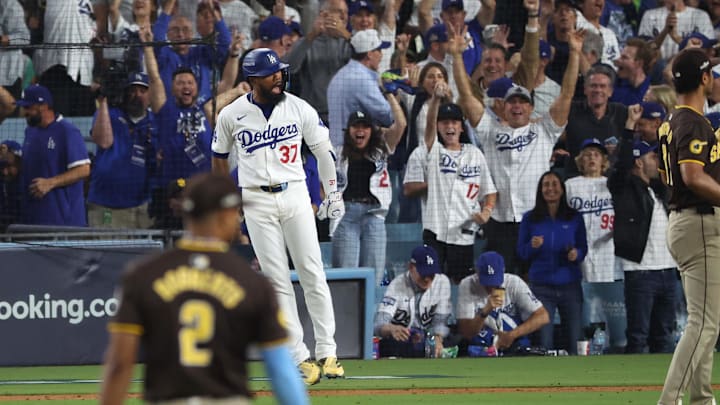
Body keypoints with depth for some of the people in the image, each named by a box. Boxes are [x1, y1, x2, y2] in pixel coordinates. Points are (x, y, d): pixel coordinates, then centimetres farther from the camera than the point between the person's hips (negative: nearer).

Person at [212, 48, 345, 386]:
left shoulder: (299, 109, -2)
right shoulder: (231, 115, -3)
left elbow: (323, 149, 8)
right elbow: (219, 156, 11)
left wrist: (333, 193, 8)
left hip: (295, 194, 1)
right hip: (256, 201, -1)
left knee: (312, 274, -4)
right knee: (277, 281, -2)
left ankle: (327, 353, 0)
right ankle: (300, 358, -1)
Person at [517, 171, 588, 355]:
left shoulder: (575, 218, 6)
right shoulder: (530, 219, 4)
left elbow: (583, 248, 9)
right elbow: (521, 252, 5)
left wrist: (576, 254, -13)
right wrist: (532, 246, -15)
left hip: (570, 285, 1)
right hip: (541, 287, -1)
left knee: (574, 342, 1)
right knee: (544, 342, -4)